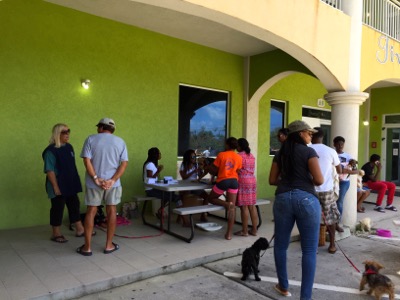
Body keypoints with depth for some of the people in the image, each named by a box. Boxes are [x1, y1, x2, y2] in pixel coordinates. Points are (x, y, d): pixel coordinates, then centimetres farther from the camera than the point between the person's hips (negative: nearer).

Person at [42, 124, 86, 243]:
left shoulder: (69, 147, 7)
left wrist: (76, 181, 16)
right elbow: (49, 170, -18)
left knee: (74, 206, 14)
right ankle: (56, 234, 20)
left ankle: (79, 230, 26)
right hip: (58, 186, -7)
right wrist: (55, 187, -20)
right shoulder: (51, 151, -16)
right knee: (57, 209, 5)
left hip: (71, 184, 8)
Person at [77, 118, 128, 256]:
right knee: (111, 211, 9)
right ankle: (109, 245, 16)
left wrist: (96, 179, -12)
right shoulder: (120, 141, 5)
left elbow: (87, 160, -10)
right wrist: (112, 180, -11)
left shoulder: (91, 139, 0)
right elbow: (124, 163, -4)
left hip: (93, 183, -1)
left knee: (91, 212, 8)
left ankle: (87, 247, 13)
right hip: (112, 183, 1)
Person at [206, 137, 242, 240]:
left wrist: (208, 168, 20)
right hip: (234, 181, 3)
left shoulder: (221, 155, -5)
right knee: (232, 208, 5)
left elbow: (214, 170, -1)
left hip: (223, 181, -3)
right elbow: (237, 171, 5)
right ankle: (229, 233, 3)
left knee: (211, 198, 20)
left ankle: (226, 204, -9)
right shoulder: (239, 157, 3)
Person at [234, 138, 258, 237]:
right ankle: (254, 230, 13)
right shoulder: (251, 156, 15)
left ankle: (245, 231, 1)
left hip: (243, 182, -8)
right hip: (252, 180, 8)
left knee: (244, 207, -4)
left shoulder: (239, 155, -8)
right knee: (252, 206, 9)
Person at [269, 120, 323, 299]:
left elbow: (272, 180, 11)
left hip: (283, 198, 4)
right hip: (306, 199, -4)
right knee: (309, 250, 5)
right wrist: (306, 181, 11)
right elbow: (319, 180, -9)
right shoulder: (309, 152, -1)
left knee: (281, 245, 17)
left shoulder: (280, 153, 13)